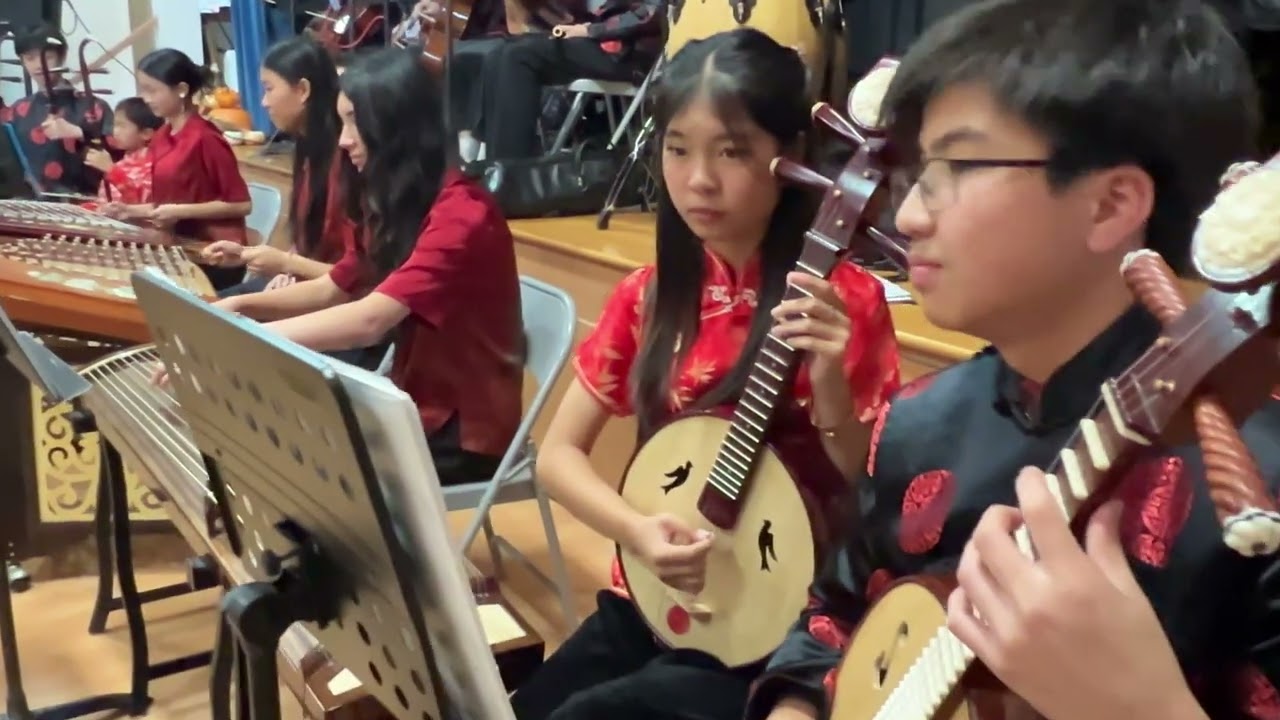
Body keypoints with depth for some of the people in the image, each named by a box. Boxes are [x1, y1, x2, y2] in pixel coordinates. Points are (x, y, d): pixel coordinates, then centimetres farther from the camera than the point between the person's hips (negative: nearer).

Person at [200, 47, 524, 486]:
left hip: (463, 431, -8)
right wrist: (241, 306, -2)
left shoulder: (462, 216, -23)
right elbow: (333, 290, 14)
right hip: (414, 404, 8)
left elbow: (369, 320, -32)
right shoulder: (396, 205, 8)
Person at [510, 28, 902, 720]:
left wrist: (829, 389, -28)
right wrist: (637, 529, -14)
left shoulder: (843, 300, -12)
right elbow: (558, 453, 4)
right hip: (650, 603, 5)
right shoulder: (648, 296, 2)